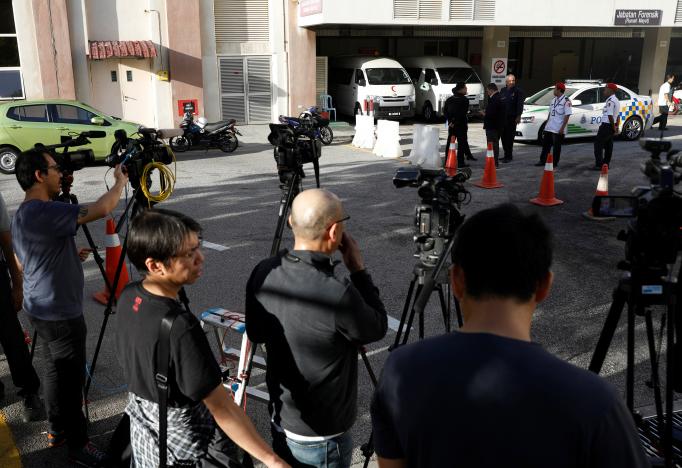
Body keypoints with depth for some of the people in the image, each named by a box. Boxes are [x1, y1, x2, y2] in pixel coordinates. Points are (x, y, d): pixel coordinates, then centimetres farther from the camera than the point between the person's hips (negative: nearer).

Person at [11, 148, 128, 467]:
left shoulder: (22, 216, 9)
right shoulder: (45, 212, -24)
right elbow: (101, 210, -25)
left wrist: (71, 256, 13)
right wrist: (120, 182, -8)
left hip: (43, 310, 10)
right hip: (60, 313, -10)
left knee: (55, 369, 20)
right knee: (70, 377, 1)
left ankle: (57, 430, 33)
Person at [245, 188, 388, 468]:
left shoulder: (263, 274, -12)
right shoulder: (337, 295, -33)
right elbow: (377, 329, -11)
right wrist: (358, 270, -9)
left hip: (280, 421, 6)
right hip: (320, 438, -6)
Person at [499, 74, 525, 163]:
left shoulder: (518, 91, -1)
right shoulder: (503, 91, 15)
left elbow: (520, 104, -5)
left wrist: (518, 116, -13)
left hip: (512, 118, -6)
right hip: (502, 117, 6)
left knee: (509, 137, -7)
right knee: (504, 136, 8)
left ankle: (508, 156, -3)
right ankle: (507, 155, 18)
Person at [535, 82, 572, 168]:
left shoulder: (566, 101, -11)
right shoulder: (553, 100, 13)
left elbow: (567, 115, -15)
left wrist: (562, 128, -19)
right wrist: (546, 124, 16)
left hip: (558, 129, -8)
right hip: (549, 128, 8)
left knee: (556, 147, 1)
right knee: (545, 144, 11)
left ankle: (554, 162, 9)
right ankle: (542, 161, 20)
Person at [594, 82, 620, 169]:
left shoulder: (610, 101, -18)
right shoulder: (616, 100, 16)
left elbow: (610, 116, -22)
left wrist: (613, 127, -16)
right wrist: (616, 127, 21)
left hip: (606, 125, -10)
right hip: (612, 126, 10)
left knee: (598, 144, -6)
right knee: (608, 145, 12)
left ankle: (599, 164, -9)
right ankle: (606, 163, 17)